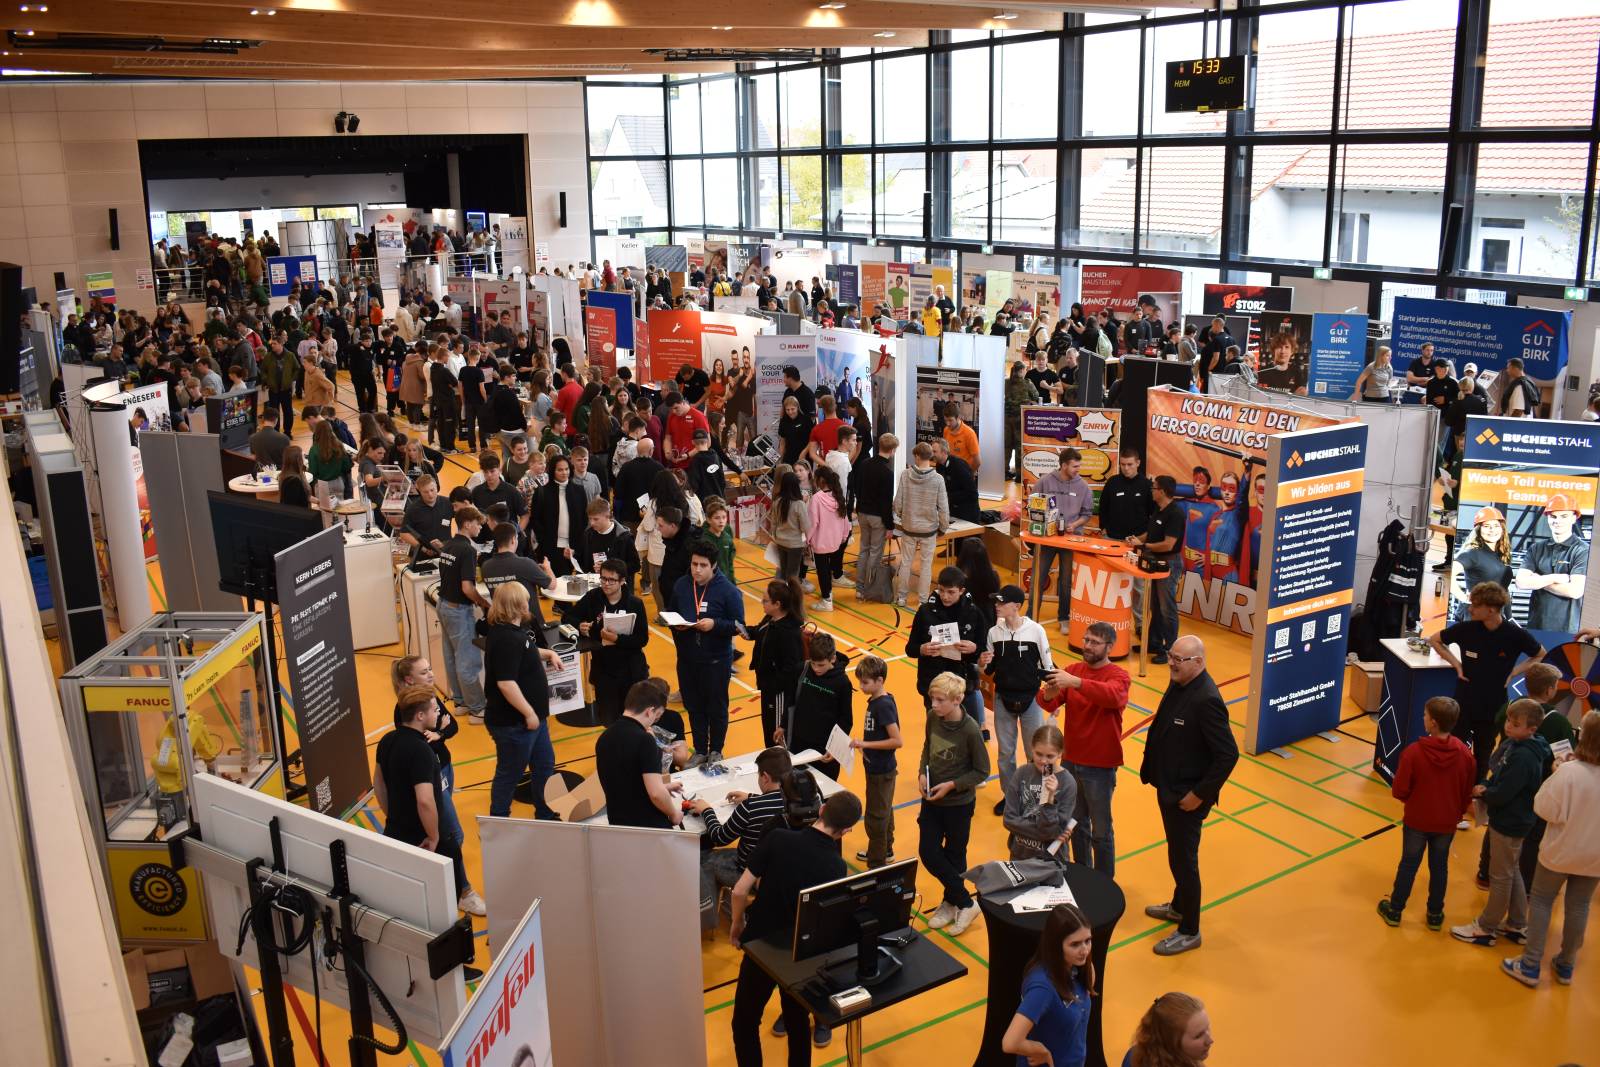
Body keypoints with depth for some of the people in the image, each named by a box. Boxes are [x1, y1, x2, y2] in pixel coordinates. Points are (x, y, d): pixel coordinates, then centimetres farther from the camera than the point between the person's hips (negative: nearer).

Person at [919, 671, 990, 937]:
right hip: (931, 799, 5)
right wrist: (922, 772, -5)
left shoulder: (970, 730, -22)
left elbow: (982, 772, -13)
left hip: (959, 803, -5)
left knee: (954, 855, 11)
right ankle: (964, 902, 21)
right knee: (928, 852, 4)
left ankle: (953, 903, 32)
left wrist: (951, 785, -20)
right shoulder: (932, 717, -7)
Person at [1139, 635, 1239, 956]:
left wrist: (1200, 794, -21)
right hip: (1168, 788, 8)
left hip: (1187, 797, -8)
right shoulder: (1178, 684, 0)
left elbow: (1229, 754, -26)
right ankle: (1179, 906, 46)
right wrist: (1150, 769, 8)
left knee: (1183, 860, 5)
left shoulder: (1206, 700, -27)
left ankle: (1189, 931, 21)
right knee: (1177, 854, 25)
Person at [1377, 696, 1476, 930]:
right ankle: (1435, 915, 32)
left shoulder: (1413, 751, -26)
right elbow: (1467, 792, -1)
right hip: (1447, 823, 2)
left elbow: (1399, 791, -17)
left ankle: (1394, 910, 28)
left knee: (1408, 864, 14)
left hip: (1416, 820, -2)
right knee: (1439, 867, 19)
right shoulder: (1465, 754, -15)